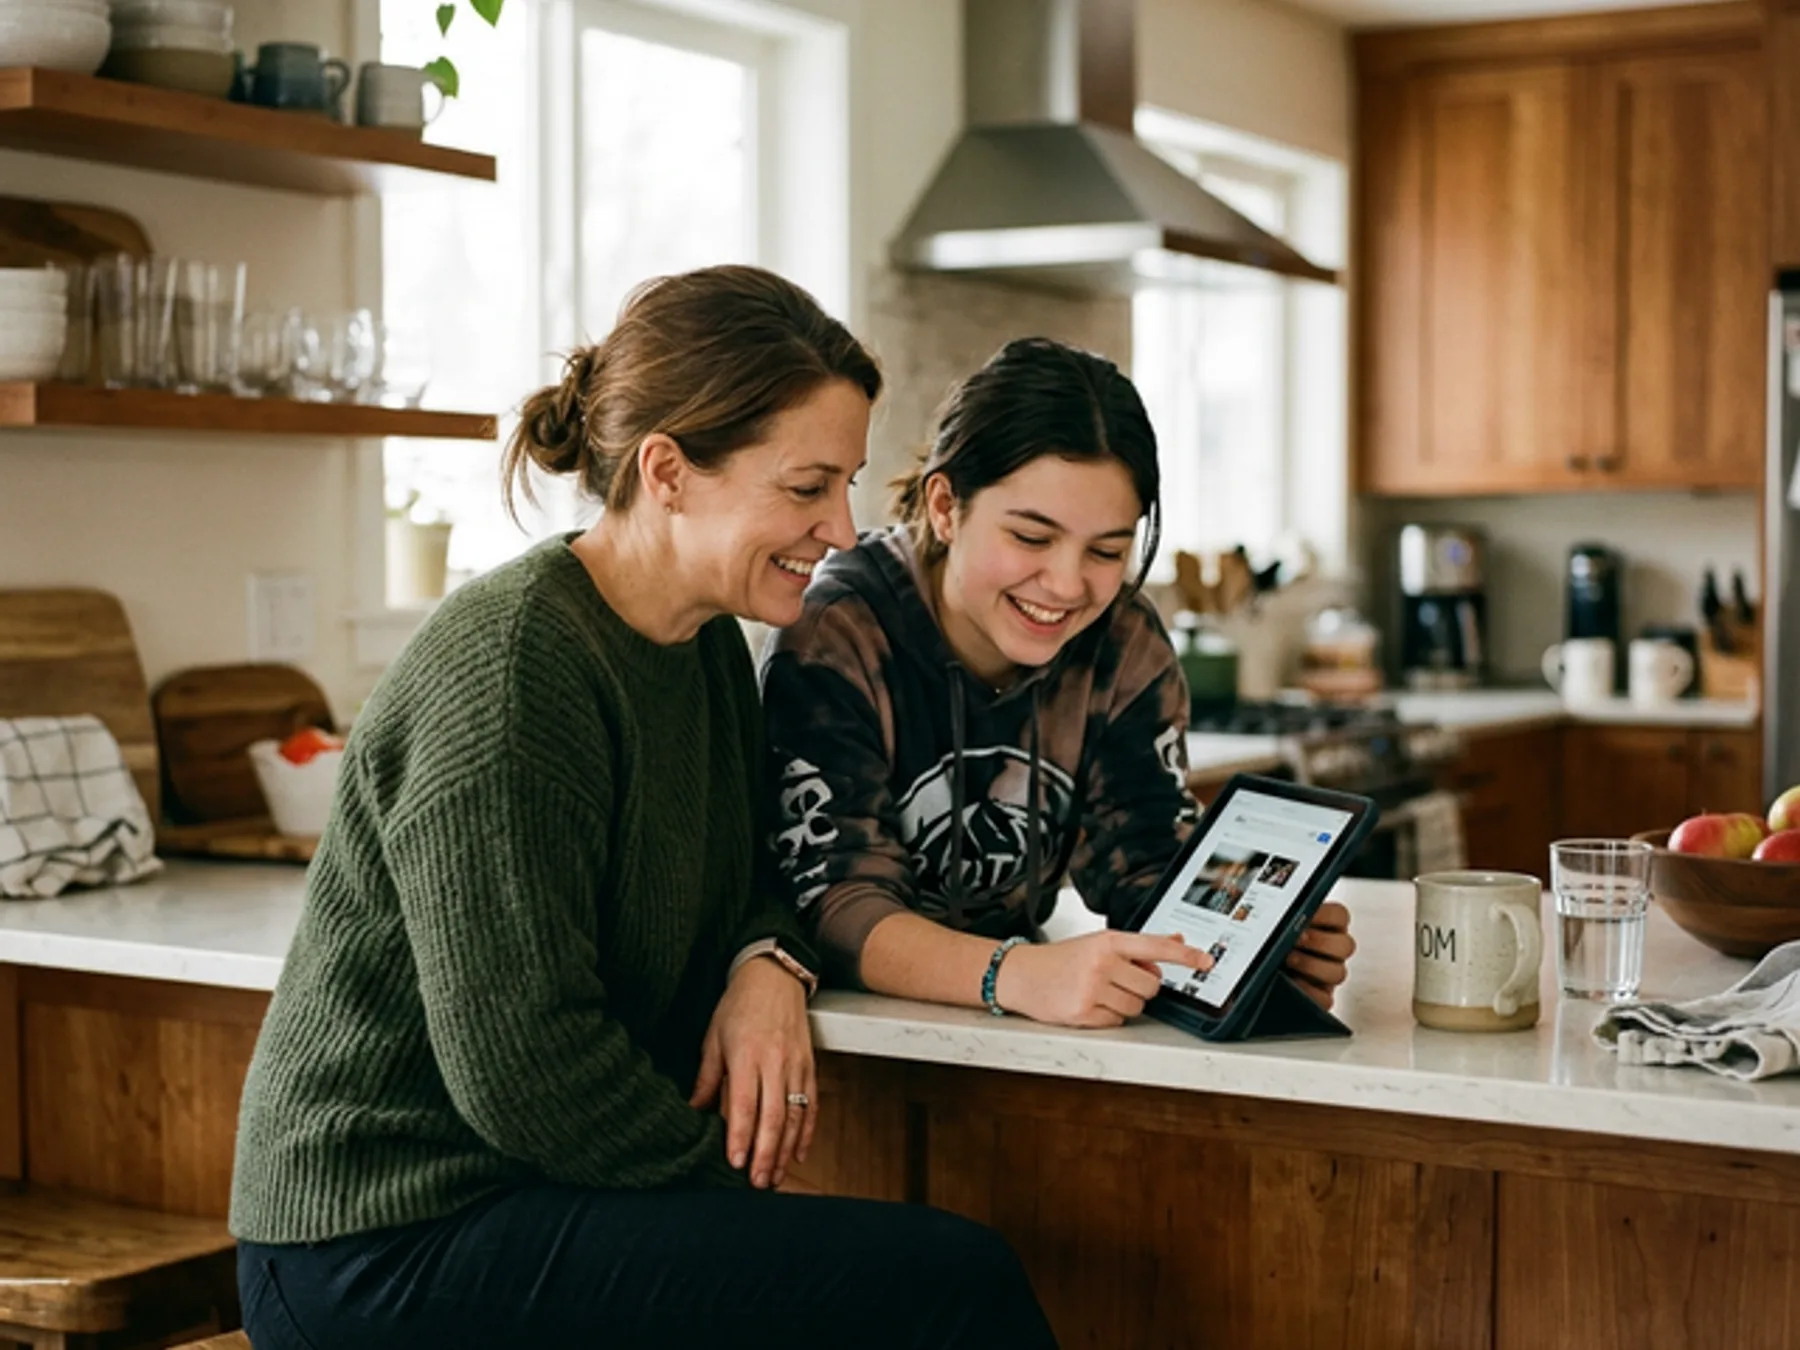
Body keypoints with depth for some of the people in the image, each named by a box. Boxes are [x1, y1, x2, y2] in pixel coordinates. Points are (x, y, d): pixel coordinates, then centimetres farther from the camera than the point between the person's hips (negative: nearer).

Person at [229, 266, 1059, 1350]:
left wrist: (772, 965, -4)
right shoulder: (509, 671, -19)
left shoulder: (709, 643, 8)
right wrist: (735, 1184, -11)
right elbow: (519, 1067, -22)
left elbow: (759, 866, 19)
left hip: (528, 1200, 8)